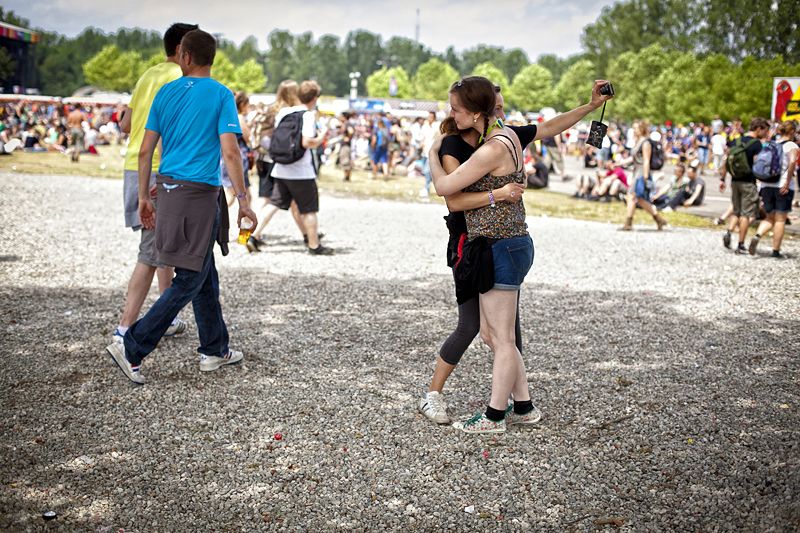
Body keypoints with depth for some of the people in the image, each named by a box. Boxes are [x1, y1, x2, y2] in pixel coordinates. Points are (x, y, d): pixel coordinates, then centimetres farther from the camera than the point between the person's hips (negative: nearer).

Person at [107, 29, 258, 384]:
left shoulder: (165, 92, 8)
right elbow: (230, 152, -14)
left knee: (206, 274, 16)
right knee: (189, 281, 0)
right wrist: (243, 201, -9)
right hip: (200, 194, -6)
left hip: (169, 188, 6)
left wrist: (143, 197, 15)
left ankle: (214, 351, 23)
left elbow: (145, 150, 7)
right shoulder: (221, 95, -5)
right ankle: (131, 349, -3)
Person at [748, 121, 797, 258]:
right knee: (780, 219, 4)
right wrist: (787, 183, -18)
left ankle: (757, 236, -12)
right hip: (783, 187, -5)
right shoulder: (792, 146, -5)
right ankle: (776, 250, 5)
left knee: (770, 217, 15)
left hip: (767, 185, 5)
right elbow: (792, 162, -22)